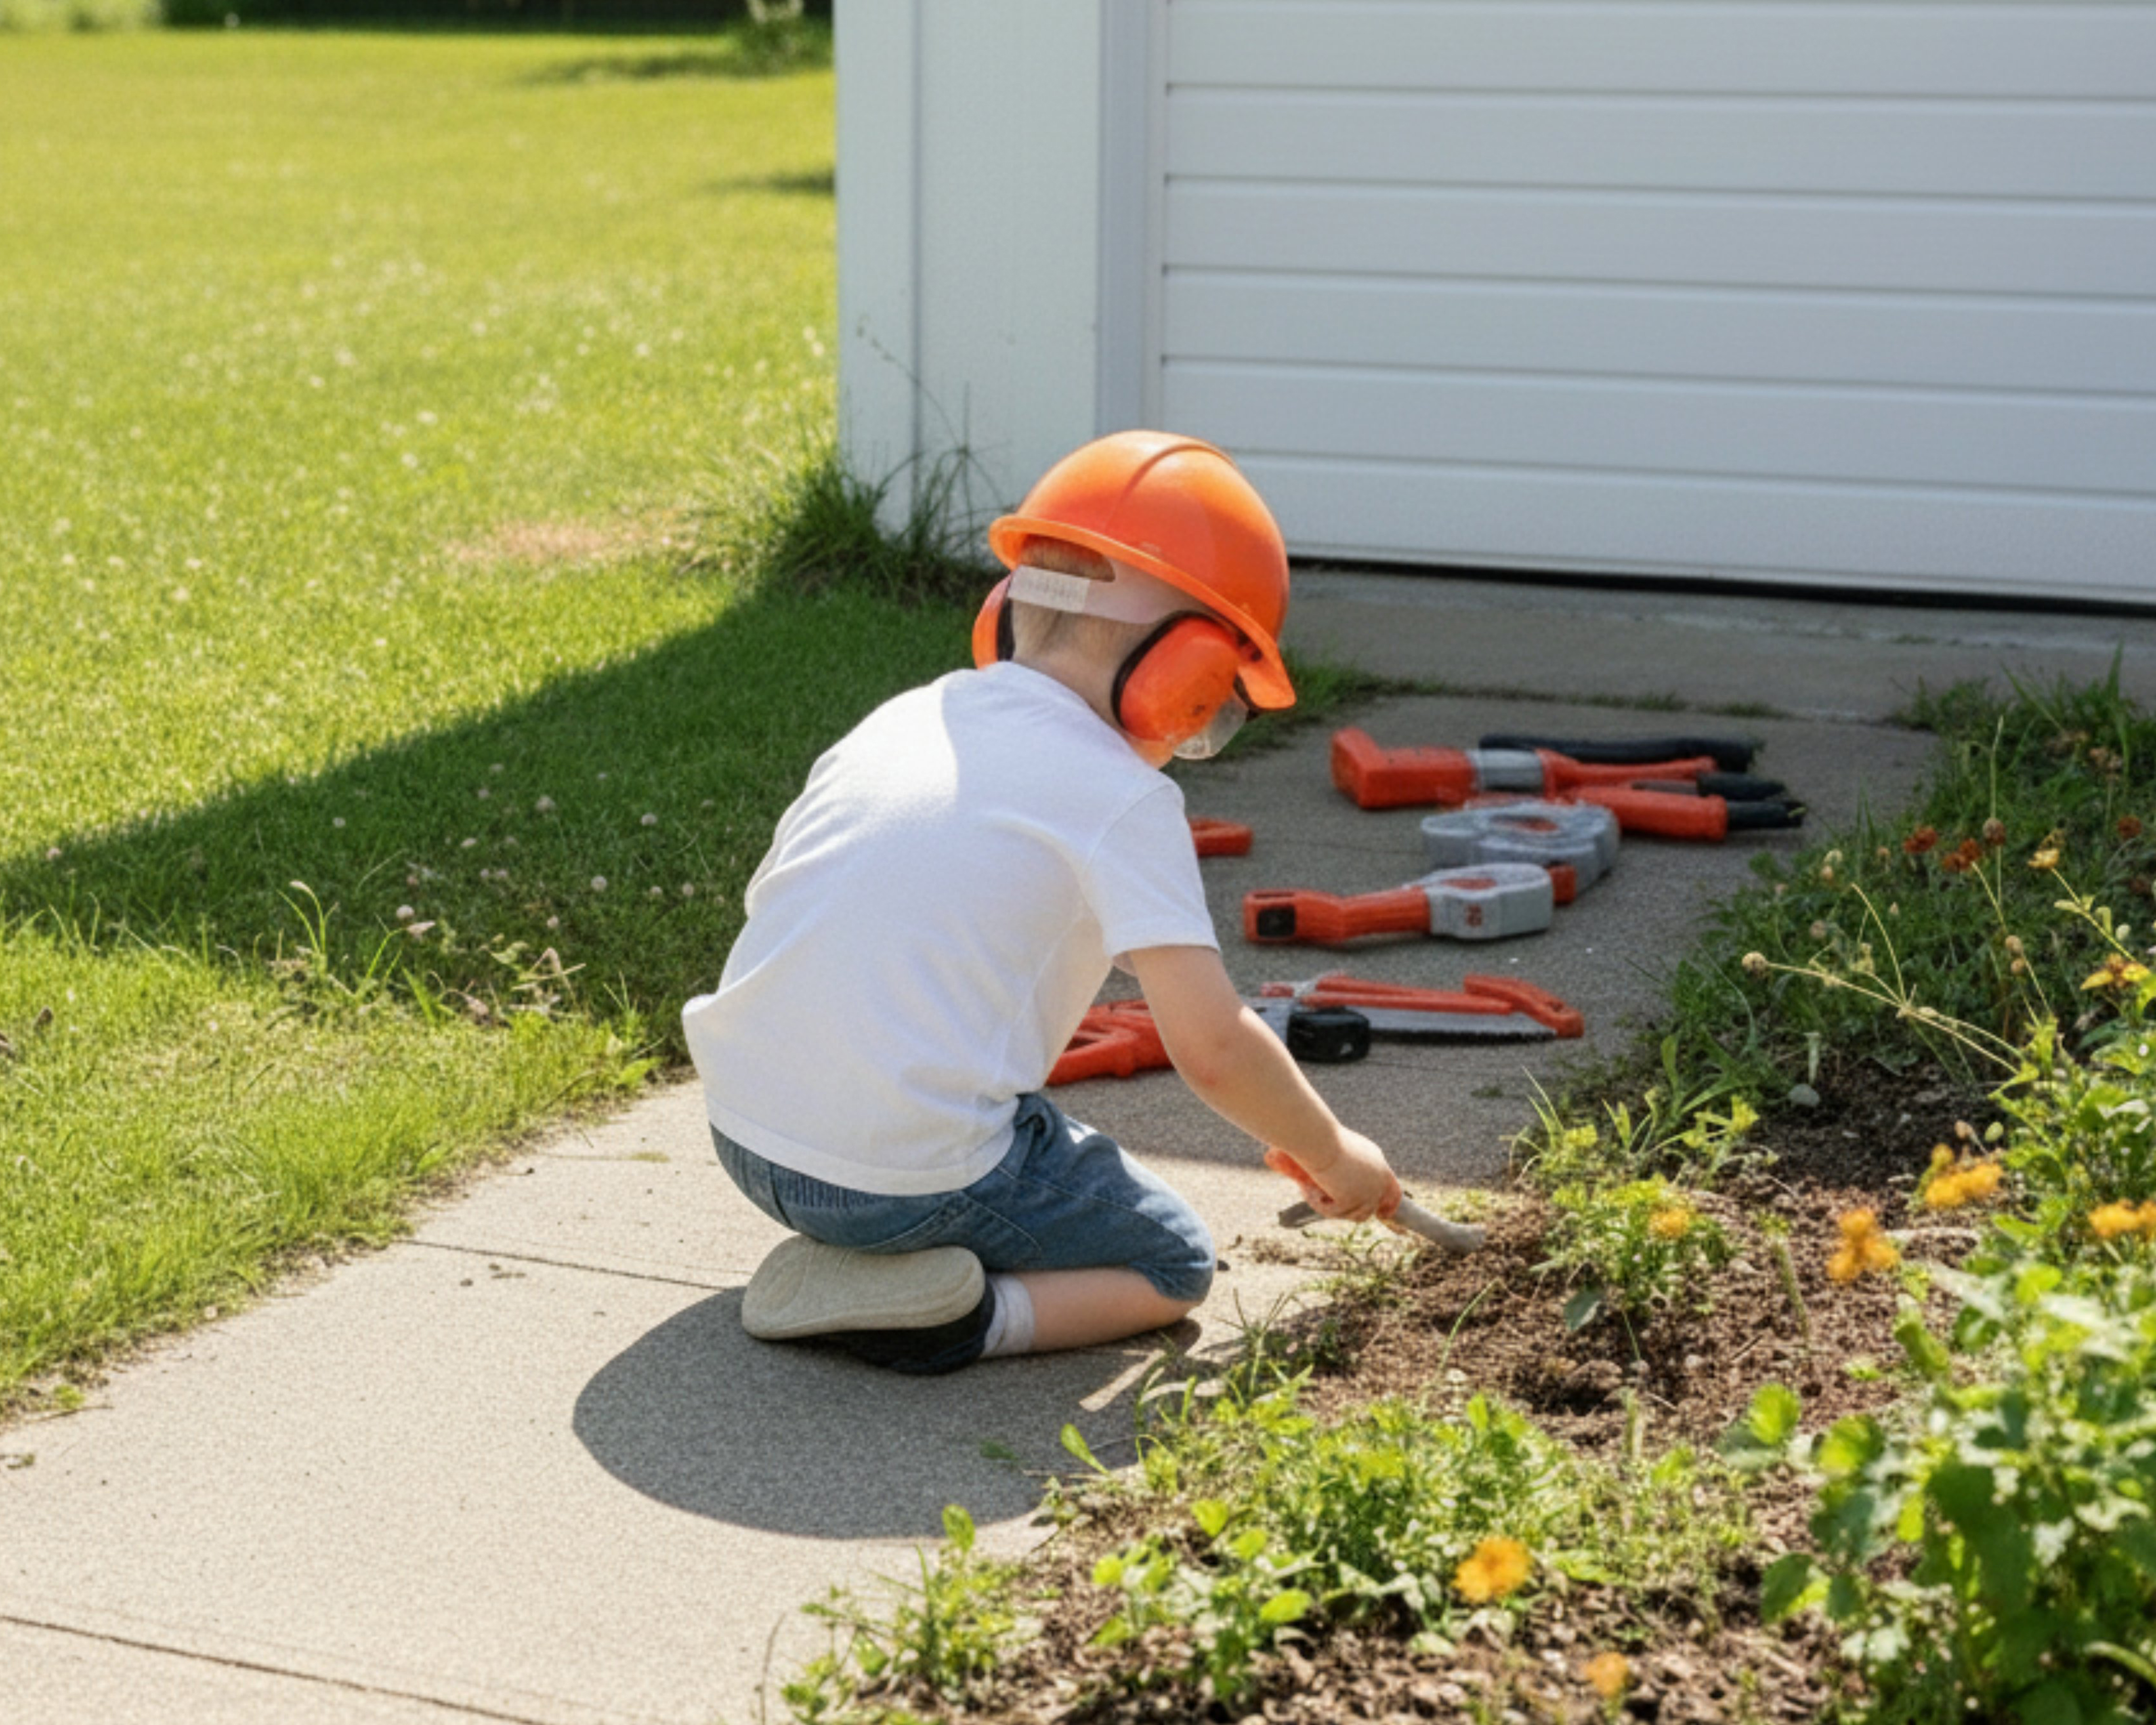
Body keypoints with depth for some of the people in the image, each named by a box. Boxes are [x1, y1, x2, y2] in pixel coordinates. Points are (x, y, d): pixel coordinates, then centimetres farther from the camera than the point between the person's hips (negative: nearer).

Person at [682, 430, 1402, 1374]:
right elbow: (1213, 1046, -12)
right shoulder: (1121, 798, -8)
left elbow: (778, 904, 17)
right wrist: (1331, 1153, 7)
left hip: (741, 1133, 7)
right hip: (914, 1177, -7)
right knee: (1172, 1266, 15)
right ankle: (971, 1317, -9)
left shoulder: (897, 720, 10)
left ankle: (846, 1259, 10)